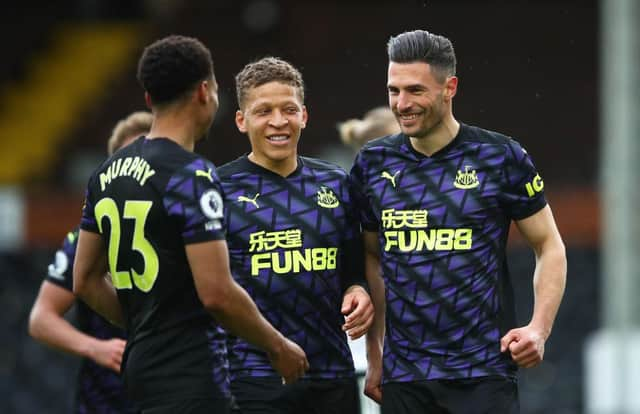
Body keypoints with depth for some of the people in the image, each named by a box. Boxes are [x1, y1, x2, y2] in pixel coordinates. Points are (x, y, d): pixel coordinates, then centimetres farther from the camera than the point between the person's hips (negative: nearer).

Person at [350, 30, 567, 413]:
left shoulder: (501, 158, -3)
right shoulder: (374, 163, 6)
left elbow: (549, 246, 3)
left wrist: (539, 328, -12)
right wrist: (375, 354, 11)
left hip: (482, 371, -3)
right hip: (403, 375, 3)